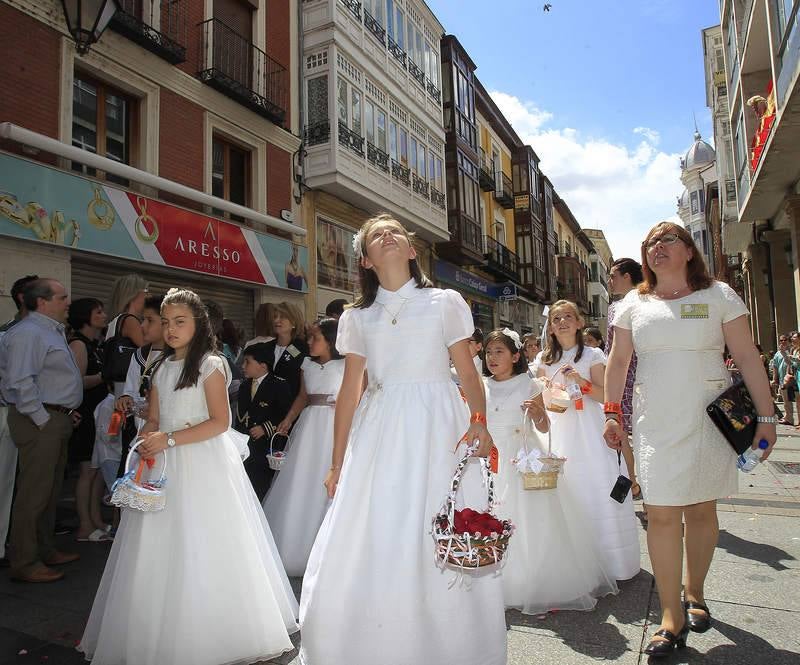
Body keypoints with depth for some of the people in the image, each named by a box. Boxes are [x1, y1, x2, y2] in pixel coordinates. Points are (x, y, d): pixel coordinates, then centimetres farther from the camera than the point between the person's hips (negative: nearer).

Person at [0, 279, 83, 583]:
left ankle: (45, 551, 30)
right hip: (39, 422, -10)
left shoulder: (53, 331, 18)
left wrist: (65, 414, 17)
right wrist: (43, 420, -20)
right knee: (34, 494, -3)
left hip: (57, 421, 10)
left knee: (50, 491, 18)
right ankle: (25, 563, 8)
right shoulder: (27, 333, -15)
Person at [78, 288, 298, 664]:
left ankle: (212, 633, 16)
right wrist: (147, 444, -8)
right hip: (164, 466, 6)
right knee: (162, 550, 8)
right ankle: (163, 633, 23)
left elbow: (220, 421, -13)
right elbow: (153, 419, 13)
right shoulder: (162, 368, 13)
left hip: (203, 464, -6)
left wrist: (170, 439, -19)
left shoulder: (210, 365, -7)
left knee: (202, 547, 0)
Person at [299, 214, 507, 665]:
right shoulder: (357, 317, 10)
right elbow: (350, 392, 9)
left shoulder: (445, 303, 6)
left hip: (437, 430, -2)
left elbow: (469, 375, 1)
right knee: (365, 547, 2)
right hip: (379, 433, 2)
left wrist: (479, 421, -17)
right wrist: (338, 462, 7)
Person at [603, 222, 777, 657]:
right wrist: (611, 413, 4)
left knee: (702, 508, 9)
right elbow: (618, 362, 9)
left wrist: (766, 416, -4)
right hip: (656, 423, 1)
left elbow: (748, 358, 0)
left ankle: (695, 594, 29)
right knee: (662, 514, -5)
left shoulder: (718, 296, 3)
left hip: (710, 419, 0)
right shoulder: (634, 304, 8)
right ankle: (672, 616, 4)